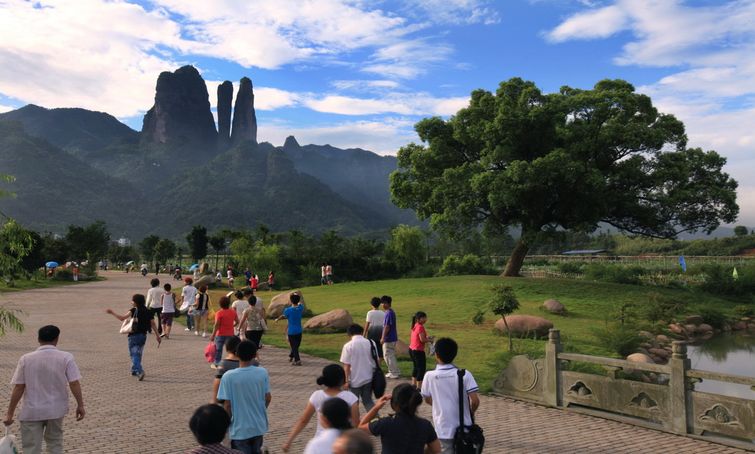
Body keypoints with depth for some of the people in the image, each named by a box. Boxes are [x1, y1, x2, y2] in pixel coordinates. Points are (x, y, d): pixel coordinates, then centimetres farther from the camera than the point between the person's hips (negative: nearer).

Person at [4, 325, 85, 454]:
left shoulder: (26, 359, -7)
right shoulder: (66, 357, -10)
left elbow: (18, 388, -6)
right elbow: (74, 383, -12)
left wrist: (10, 413, 2)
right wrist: (80, 405, -3)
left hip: (31, 411, 0)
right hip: (56, 409, 0)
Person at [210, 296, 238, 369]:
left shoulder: (219, 313, -14)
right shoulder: (233, 312, -1)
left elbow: (217, 325, -15)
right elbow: (237, 322, 5)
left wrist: (213, 335, -10)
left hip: (220, 334, -3)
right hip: (230, 334, 3)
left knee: (218, 349, 10)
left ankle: (216, 364, 20)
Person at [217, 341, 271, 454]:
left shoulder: (228, 376, -17)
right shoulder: (263, 372, -8)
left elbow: (227, 404, -14)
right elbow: (268, 398, 0)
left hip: (240, 429, -3)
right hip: (259, 425, 3)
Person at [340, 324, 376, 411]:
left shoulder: (348, 346, -12)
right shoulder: (370, 343, -1)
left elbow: (346, 366, -12)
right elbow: (376, 360, 4)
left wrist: (346, 380, -5)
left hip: (355, 380, -3)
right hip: (368, 378, 4)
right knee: (368, 401, 18)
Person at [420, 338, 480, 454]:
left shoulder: (429, 376, -10)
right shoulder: (465, 375, -13)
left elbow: (428, 400, 4)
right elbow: (475, 401, -16)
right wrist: (471, 412, 6)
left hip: (443, 429, -1)